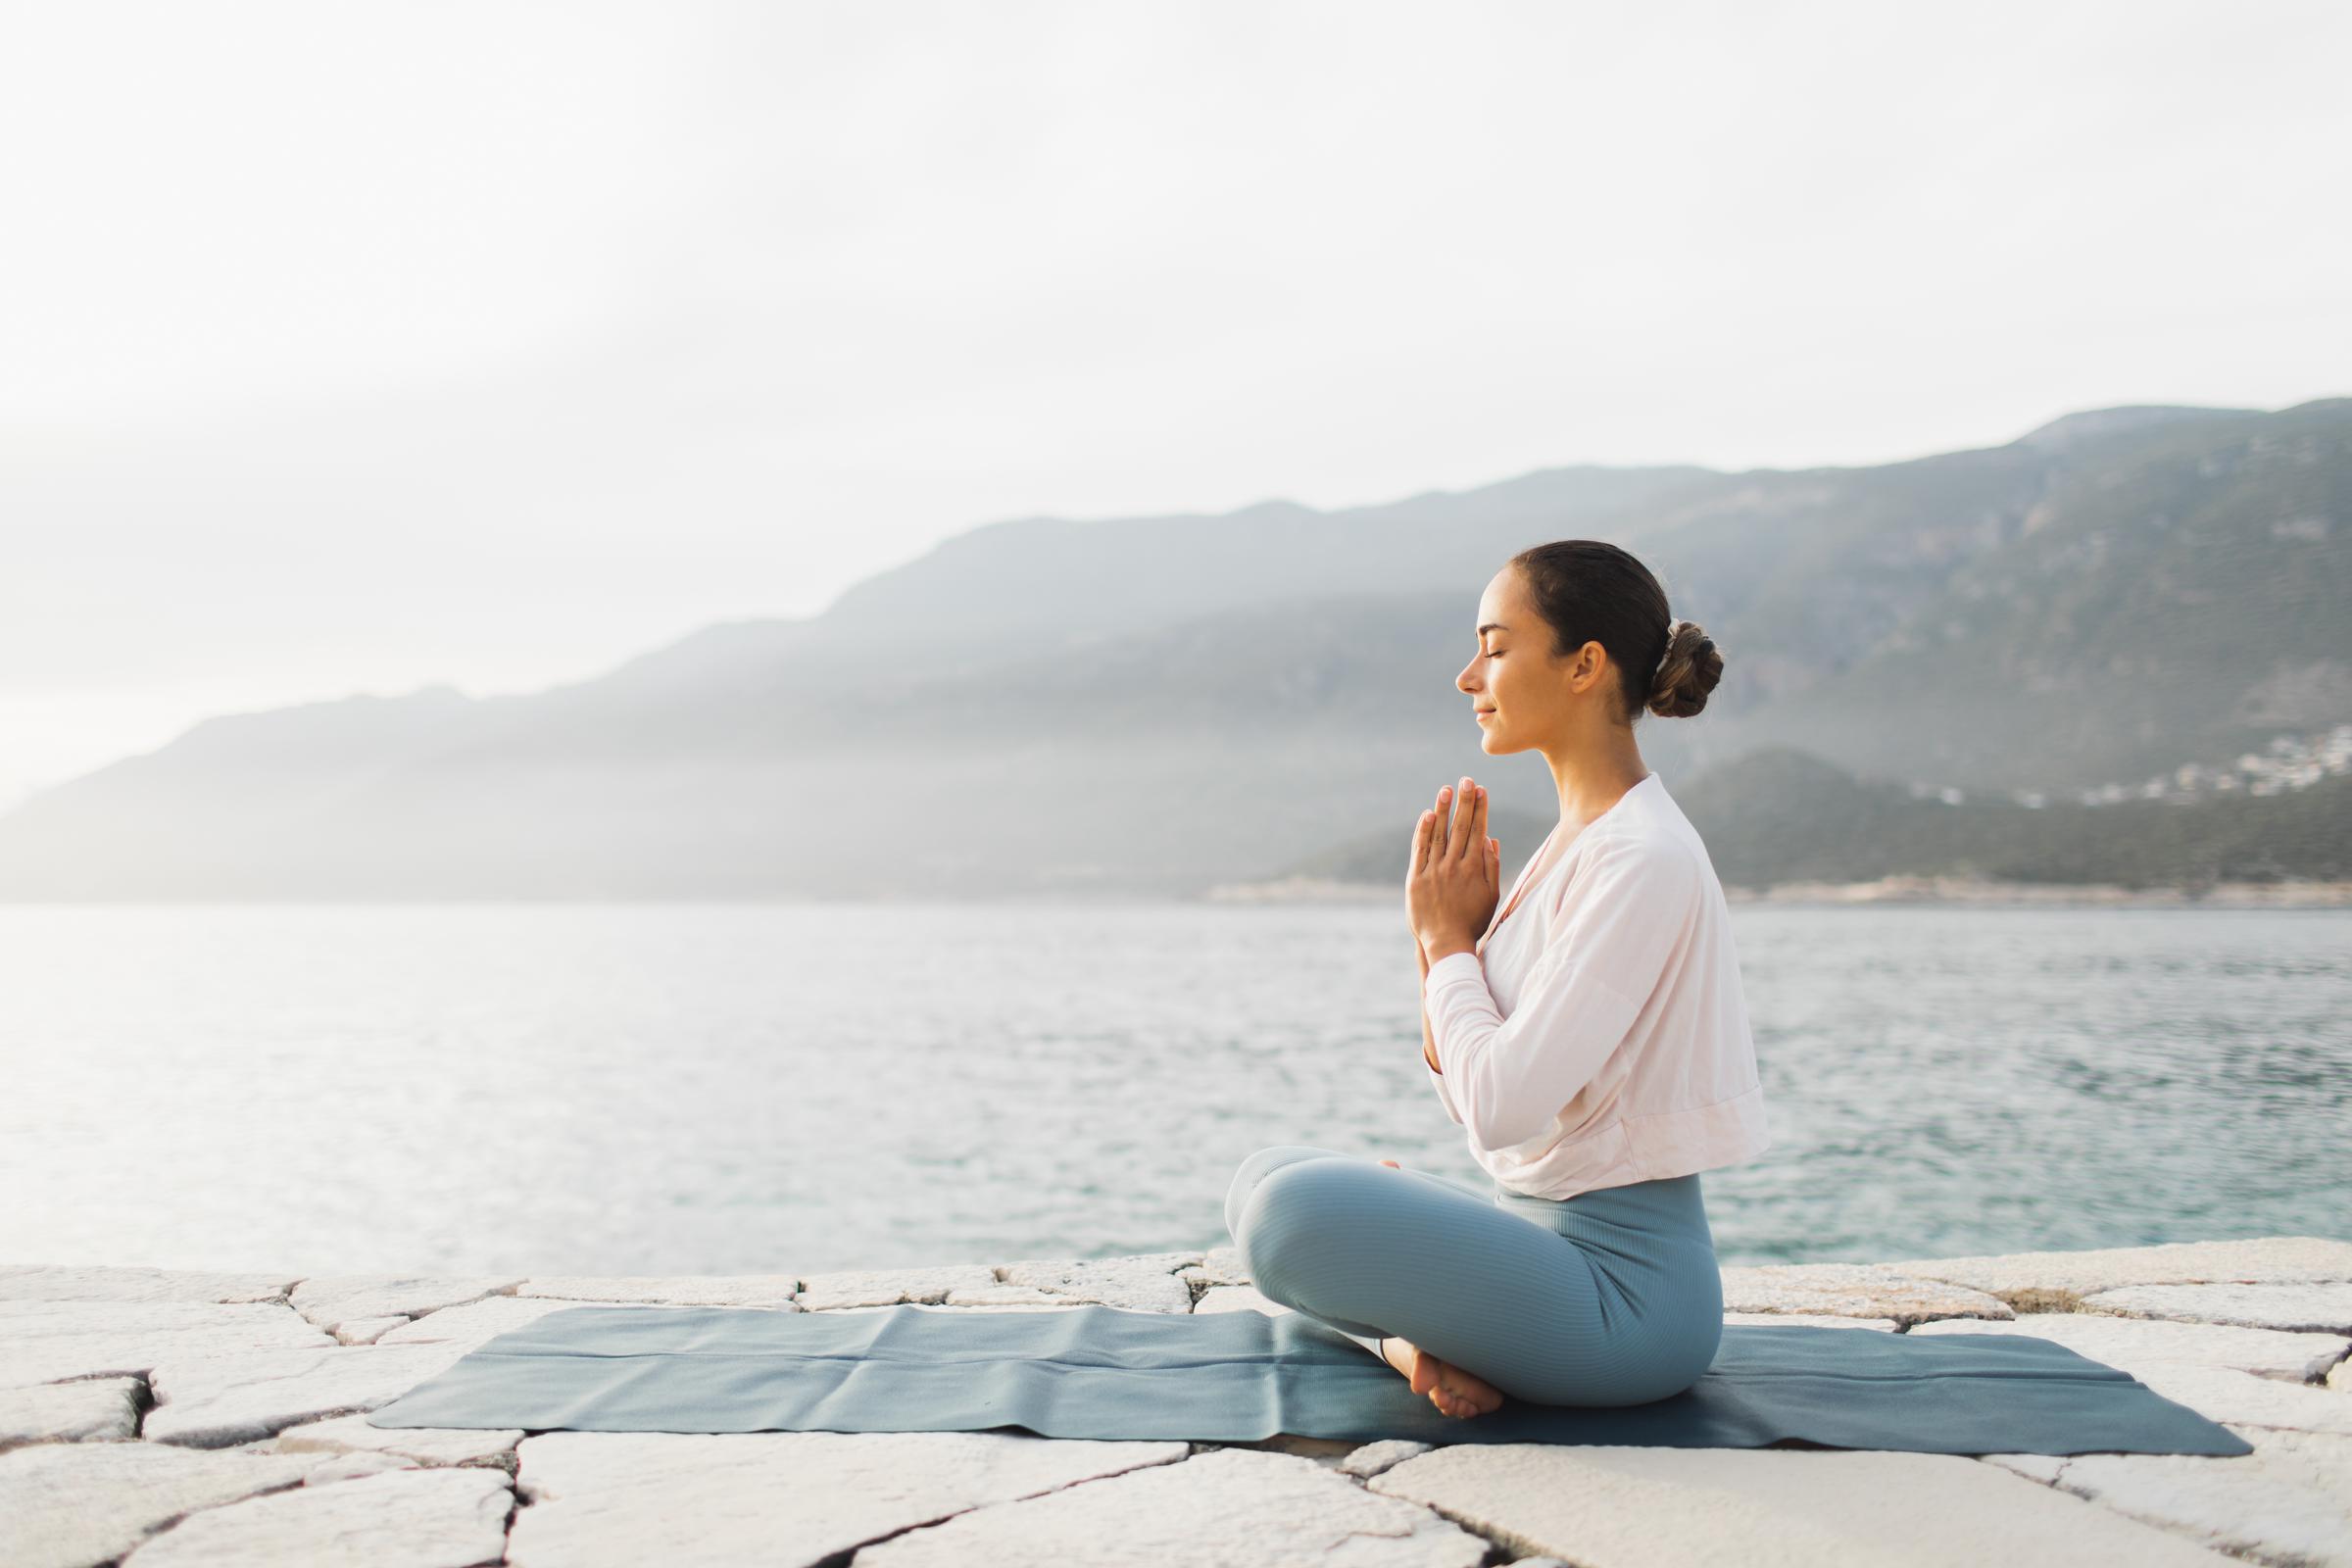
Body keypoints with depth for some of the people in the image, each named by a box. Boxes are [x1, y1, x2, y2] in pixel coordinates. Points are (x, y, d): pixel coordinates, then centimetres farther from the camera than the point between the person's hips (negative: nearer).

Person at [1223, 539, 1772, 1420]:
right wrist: (1440, 944, -3)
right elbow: (1476, 1102, 13)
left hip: (1627, 1282, -10)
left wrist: (1449, 942, -10)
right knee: (1265, 1178, 15)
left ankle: (1410, 1340, -2)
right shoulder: (1574, 842, 11)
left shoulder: (1641, 860, -19)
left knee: (1297, 1210, -29)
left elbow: (1503, 1107, -25)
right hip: (1544, 1236, 10)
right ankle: (1413, 1340, -3)